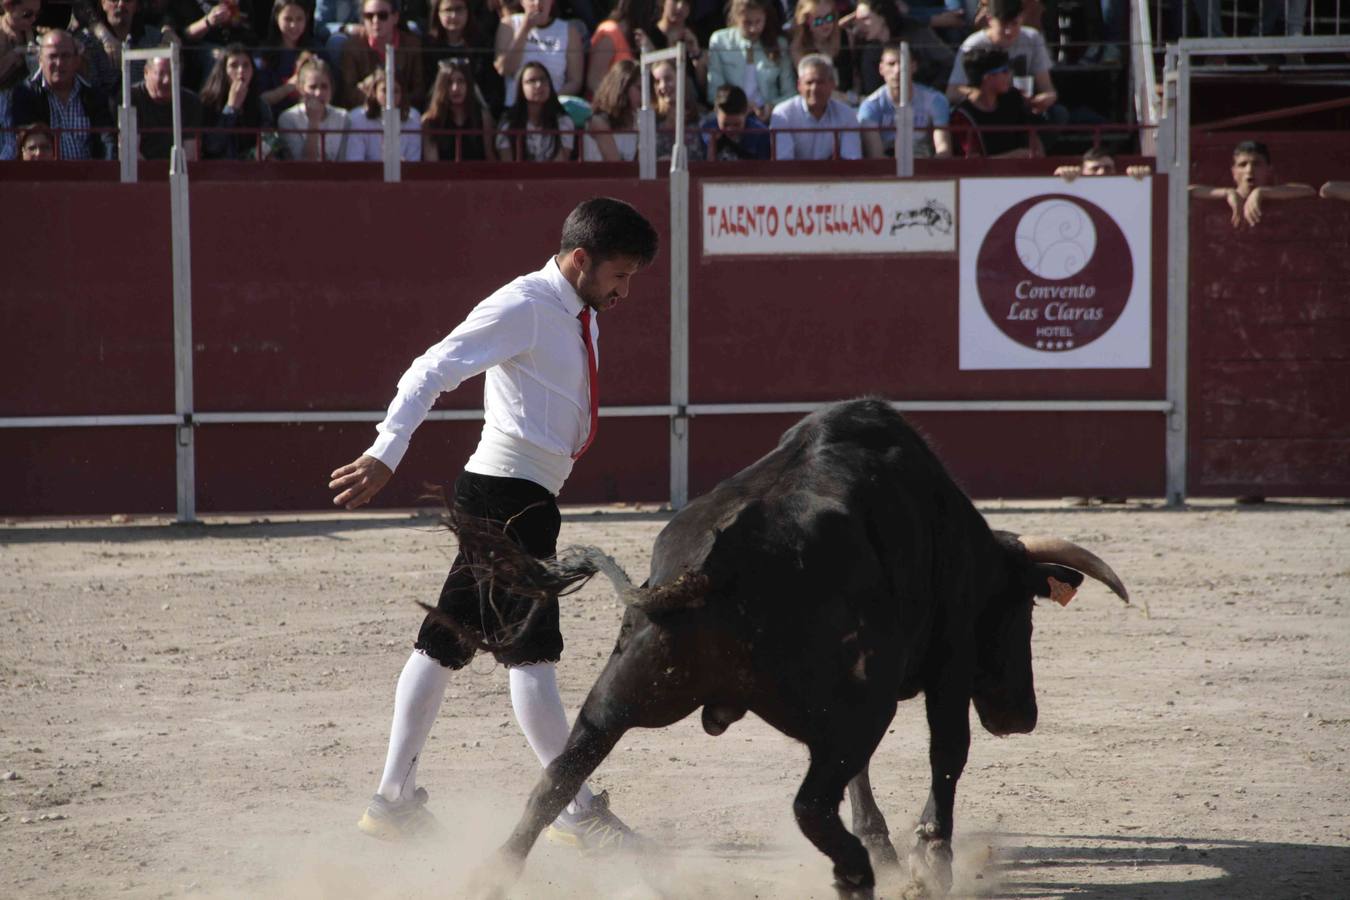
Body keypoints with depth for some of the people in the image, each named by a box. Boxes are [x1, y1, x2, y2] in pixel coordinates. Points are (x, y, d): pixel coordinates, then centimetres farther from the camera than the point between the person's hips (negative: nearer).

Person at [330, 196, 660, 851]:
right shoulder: (523, 307, -13)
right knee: (532, 650, -9)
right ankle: (576, 811, -9)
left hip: (527, 499, 10)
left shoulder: (580, 317, 15)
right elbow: (432, 372, -20)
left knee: (447, 643, 12)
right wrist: (386, 455, -29)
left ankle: (394, 799, 17)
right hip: (507, 495, -10)